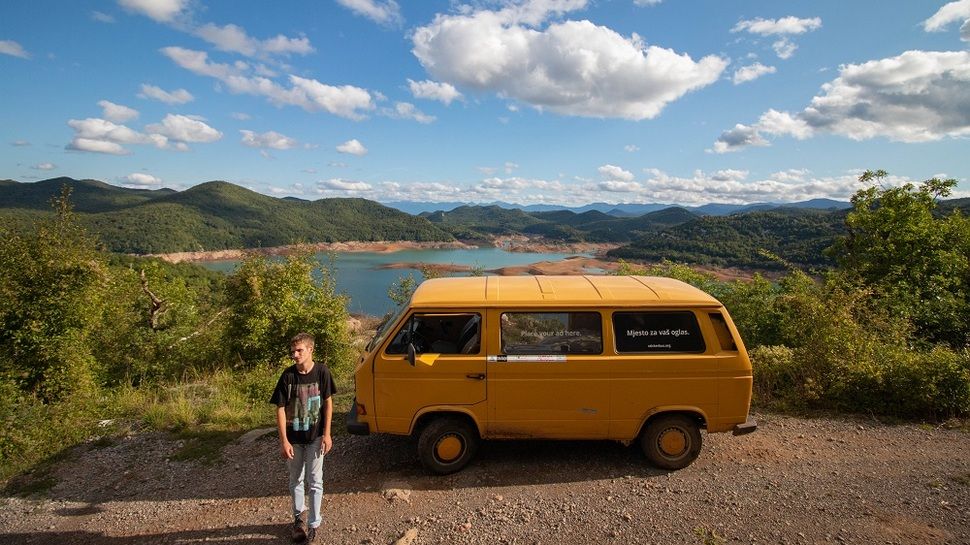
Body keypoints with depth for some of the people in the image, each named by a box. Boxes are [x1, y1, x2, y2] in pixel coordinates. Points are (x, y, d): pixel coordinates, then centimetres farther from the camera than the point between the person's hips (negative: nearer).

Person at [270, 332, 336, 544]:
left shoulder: (321, 371, -14)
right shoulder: (288, 375, -13)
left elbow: (328, 402, -5)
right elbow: (280, 409, -9)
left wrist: (327, 434, -6)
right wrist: (284, 441, -12)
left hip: (315, 437, -1)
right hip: (293, 438, 1)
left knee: (314, 480, 8)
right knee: (296, 480, 18)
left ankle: (314, 523, 24)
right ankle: (299, 516, 40)